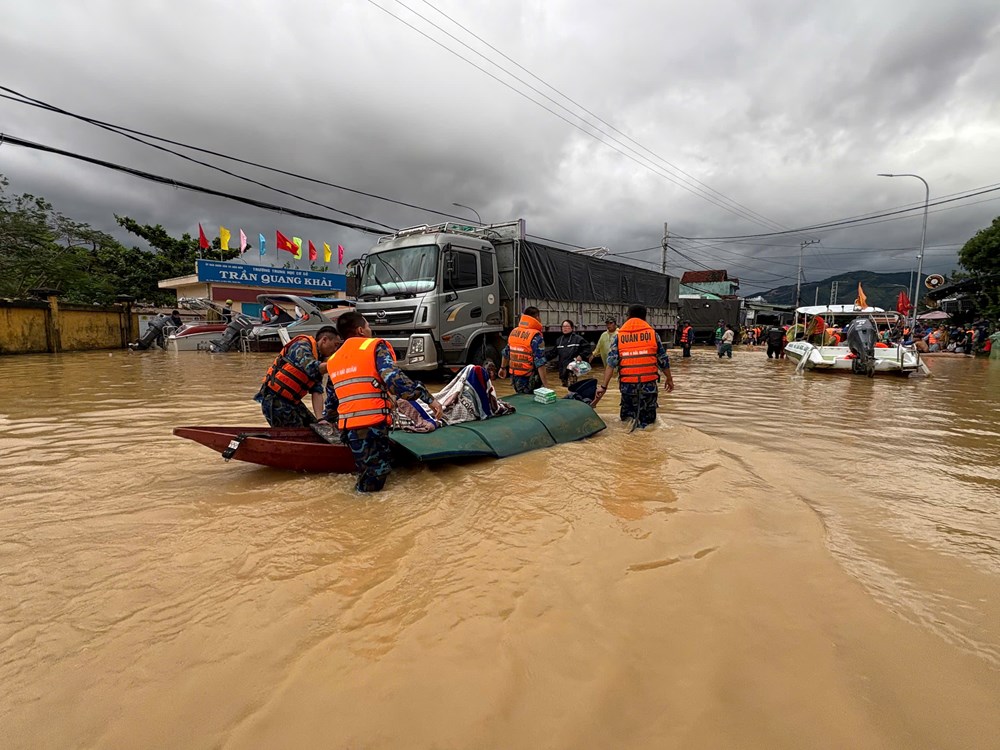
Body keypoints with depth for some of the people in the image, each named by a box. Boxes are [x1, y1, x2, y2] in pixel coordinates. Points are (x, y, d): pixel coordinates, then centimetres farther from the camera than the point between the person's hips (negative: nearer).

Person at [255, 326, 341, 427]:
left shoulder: (319, 359, 11)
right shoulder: (302, 345, -10)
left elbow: (317, 392, 1)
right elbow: (312, 368, -28)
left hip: (292, 401, 9)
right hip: (274, 400, -9)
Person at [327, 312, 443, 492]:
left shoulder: (333, 360, 19)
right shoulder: (375, 346, 1)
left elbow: (332, 398, 28)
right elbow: (394, 379, -15)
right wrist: (428, 398, -14)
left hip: (347, 427, 6)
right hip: (372, 424, -6)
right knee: (373, 483, 1)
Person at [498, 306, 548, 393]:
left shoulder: (513, 332, 5)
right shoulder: (536, 336, -16)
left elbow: (505, 353, 17)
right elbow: (540, 363, -21)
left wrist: (503, 368, 32)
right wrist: (545, 385, -19)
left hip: (515, 378, 7)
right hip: (529, 381, -7)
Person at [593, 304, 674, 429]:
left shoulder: (619, 336, 4)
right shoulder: (652, 333, 4)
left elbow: (611, 362, -3)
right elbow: (663, 360, 8)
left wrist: (604, 386, -4)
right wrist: (669, 379, 22)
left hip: (627, 384, 1)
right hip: (649, 383, 0)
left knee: (626, 414, 18)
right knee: (648, 418, 13)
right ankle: (644, 423, -15)